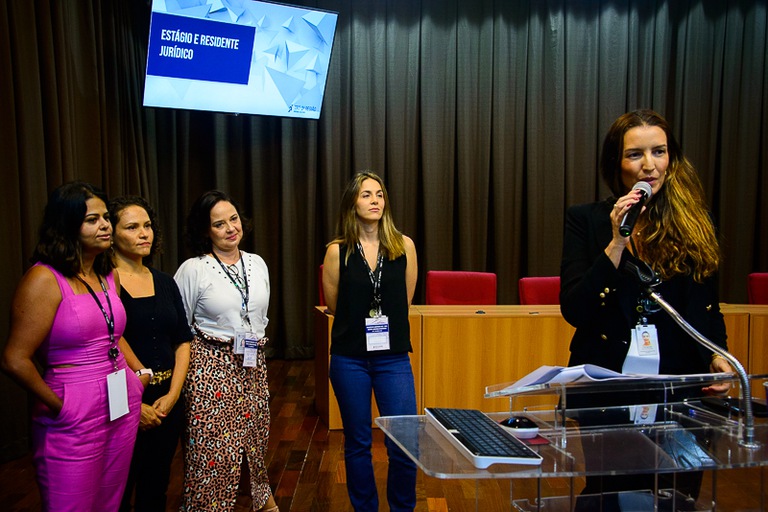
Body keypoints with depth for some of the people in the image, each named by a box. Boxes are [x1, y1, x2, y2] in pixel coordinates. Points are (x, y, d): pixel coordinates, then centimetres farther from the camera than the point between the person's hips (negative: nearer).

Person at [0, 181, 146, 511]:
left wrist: (141, 373, 10)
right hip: (75, 421, -6)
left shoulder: (109, 276, 8)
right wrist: (59, 406, -8)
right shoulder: (44, 279, -14)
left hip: (124, 406, 7)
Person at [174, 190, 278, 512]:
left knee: (255, 440, 16)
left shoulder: (257, 264, 7)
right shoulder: (192, 270, -9)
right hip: (212, 366, -5)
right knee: (213, 448, -1)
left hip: (253, 365, 5)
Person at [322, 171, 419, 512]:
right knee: (357, 444, 13)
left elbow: (404, 301, 9)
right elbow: (333, 306, 7)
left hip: (393, 358, 1)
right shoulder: (338, 251, -5)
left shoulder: (404, 246, -2)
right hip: (349, 359, 0)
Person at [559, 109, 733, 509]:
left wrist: (716, 357, -10)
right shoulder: (585, 220, -2)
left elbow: (706, 308, 9)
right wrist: (617, 243, -18)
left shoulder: (695, 223, 5)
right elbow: (573, 311, -10)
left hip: (678, 389, 2)